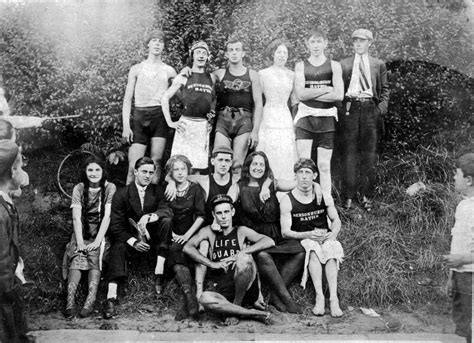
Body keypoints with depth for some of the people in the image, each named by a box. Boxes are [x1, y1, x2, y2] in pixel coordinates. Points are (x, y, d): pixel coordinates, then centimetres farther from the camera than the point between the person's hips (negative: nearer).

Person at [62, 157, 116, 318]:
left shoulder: (110, 188, -1)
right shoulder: (79, 188, 5)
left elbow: (107, 216, -10)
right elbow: (76, 217, -5)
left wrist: (97, 240, -21)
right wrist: (79, 241, -18)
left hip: (102, 232, -2)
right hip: (83, 232, 2)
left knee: (95, 255, -29)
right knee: (76, 257, -26)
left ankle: (90, 300, -41)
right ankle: (70, 300, -40)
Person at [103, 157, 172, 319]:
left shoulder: (157, 191, 4)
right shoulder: (121, 194, -4)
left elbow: (167, 211, -13)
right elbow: (115, 226, -8)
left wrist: (150, 217, -33)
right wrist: (134, 242, -22)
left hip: (151, 238, 2)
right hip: (129, 238, -2)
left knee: (166, 221, -24)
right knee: (118, 247, -34)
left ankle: (159, 273, -26)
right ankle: (111, 297, -45)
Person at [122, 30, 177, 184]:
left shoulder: (169, 71, 11)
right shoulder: (136, 69, 11)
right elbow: (127, 99, 8)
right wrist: (126, 125, -1)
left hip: (160, 116, 0)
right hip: (139, 116, 0)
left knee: (156, 162, -7)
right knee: (134, 166, -8)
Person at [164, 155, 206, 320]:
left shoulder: (196, 189, 4)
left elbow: (200, 216, -4)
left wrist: (187, 235, -14)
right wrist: (171, 234, -9)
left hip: (191, 234, -2)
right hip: (174, 235, 3)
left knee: (175, 250, -30)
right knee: (175, 254, -29)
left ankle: (185, 300, -32)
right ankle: (189, 294, -34)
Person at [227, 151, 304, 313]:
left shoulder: (272, 184, 13)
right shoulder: (239, 187, 10)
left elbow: (297, 185, -1)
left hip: (276, 235, 3)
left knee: (300, 252, -24)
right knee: (263, 256, -36)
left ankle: (275, 296, -16)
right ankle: (286, 299, -25)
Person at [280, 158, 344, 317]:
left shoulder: (324, 197, 4)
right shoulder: (287, 201, -6)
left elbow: (336, 221, 12)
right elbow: (285, 232, -8)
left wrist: (333, 234, -11)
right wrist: (308, 235, -23)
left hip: (325, 238, 2)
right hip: (302, 241, -2)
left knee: (331, 249, -32)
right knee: (313, 248, -36)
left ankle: (334, 298, -37)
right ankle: (319, 297, -37)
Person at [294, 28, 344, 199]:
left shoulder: (334, 66, 6)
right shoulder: (300, 66, 7)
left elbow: (339, 95, -7)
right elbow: (301, 94, -8)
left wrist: (311, 94, -9)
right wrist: (326, 89, -8)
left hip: (327, 119, 0)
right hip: (305, 117, 0)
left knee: (324, 166, 5)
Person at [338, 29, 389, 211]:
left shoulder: (378, 65, 13)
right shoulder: (343, 64, 12)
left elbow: (384, 89, 12)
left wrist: (382, 108, -1)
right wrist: (341, 108, -1)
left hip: (370, 109, 0)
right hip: (349, 109, 0)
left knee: (369, 154, 1)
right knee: (349, 153, -1)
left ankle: (367, 196, 9)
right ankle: (348, 196, 5)